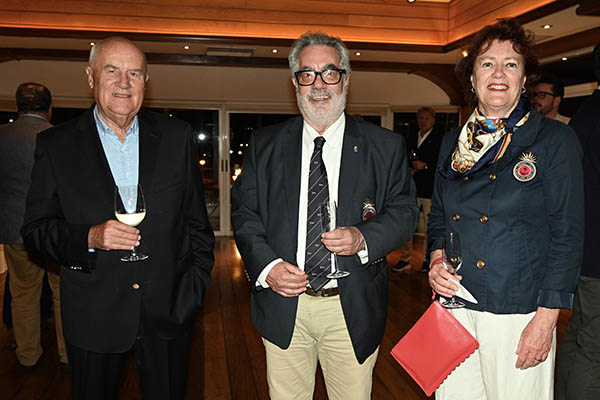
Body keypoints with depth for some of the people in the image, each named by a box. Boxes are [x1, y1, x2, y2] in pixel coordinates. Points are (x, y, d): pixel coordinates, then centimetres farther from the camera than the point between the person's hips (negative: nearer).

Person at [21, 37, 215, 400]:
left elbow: (196, 219, 4)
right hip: (93, 316, 0)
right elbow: (36, 228, -2)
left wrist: (197, 283, 2)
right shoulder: (56, 145, -2)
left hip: (169, 311, 1)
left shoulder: (177, 136, 0)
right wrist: (89, 237, -20)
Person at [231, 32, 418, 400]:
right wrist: (266, 265, -12)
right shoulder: (264, 145, 4)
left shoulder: (385, 146, 0)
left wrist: (363, 238, -19)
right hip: (284, 304, 1)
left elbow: (405, 211, 1)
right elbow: (244, 212, 4)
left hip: (353, 310, 0)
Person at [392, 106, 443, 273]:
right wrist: (408, 169, 3)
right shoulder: (410, 139, 17)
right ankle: (404, 260, 8)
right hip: (411, 189, 5)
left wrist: (425, 166, -14)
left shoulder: (440, 139, 0)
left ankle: (428, 260, 15)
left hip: (430, 190, -5)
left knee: (430, 227, 3)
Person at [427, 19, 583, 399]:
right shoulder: (453, 143, 8)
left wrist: (546, 318, -11)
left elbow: (568, 234, -7)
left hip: (519, 312, -3)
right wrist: (436, 258, -2)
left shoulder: (555, 140, -4)